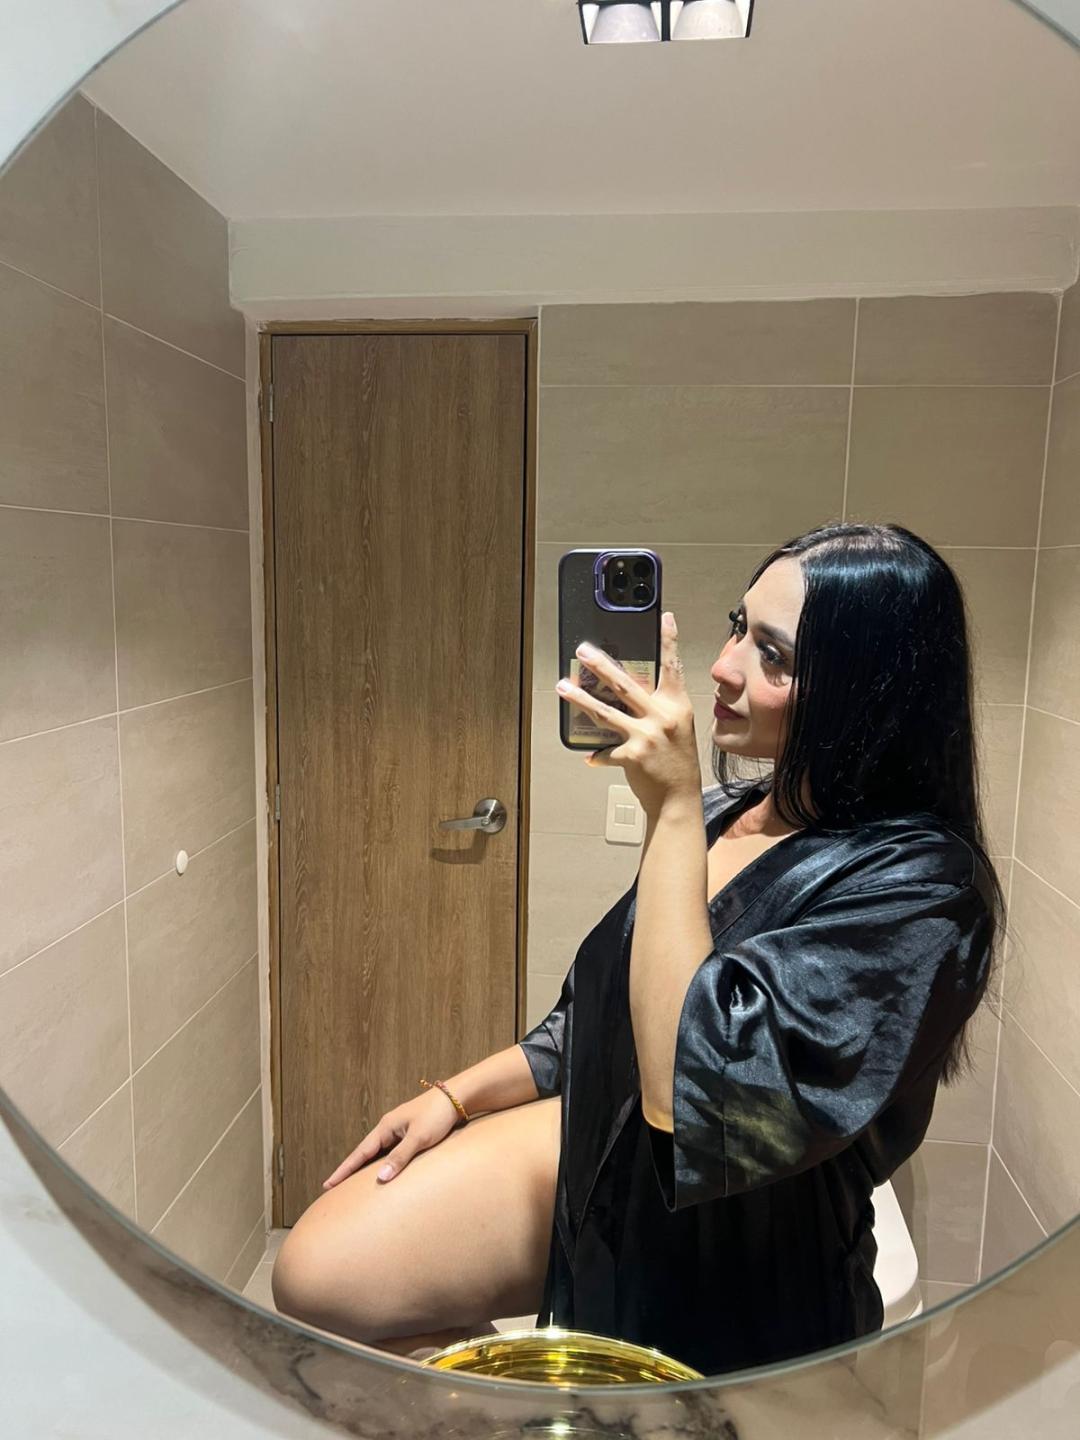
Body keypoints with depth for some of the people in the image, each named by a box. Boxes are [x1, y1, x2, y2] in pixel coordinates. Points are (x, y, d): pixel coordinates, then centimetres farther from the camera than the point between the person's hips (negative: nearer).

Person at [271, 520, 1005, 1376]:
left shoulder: (916, 888, -25)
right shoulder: (730, 813, -3)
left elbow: (692, 1091, -35)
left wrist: (674, 809, -34)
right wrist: (458, 1095, 5)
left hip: (731, 1274, -5)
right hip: (604, 1145, 6)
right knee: (315, 1280, -4)